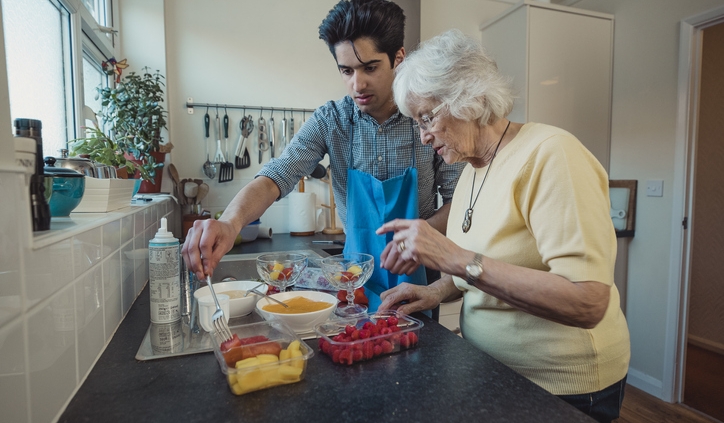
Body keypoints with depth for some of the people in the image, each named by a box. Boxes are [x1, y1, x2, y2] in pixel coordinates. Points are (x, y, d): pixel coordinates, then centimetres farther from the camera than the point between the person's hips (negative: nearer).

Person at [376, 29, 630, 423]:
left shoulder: (549, 153, -22)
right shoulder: (472, 167, 2)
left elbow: (588, 304, -30)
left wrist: (456, 258, -34)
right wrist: (437, 290, -7)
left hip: (561, 387, -7)